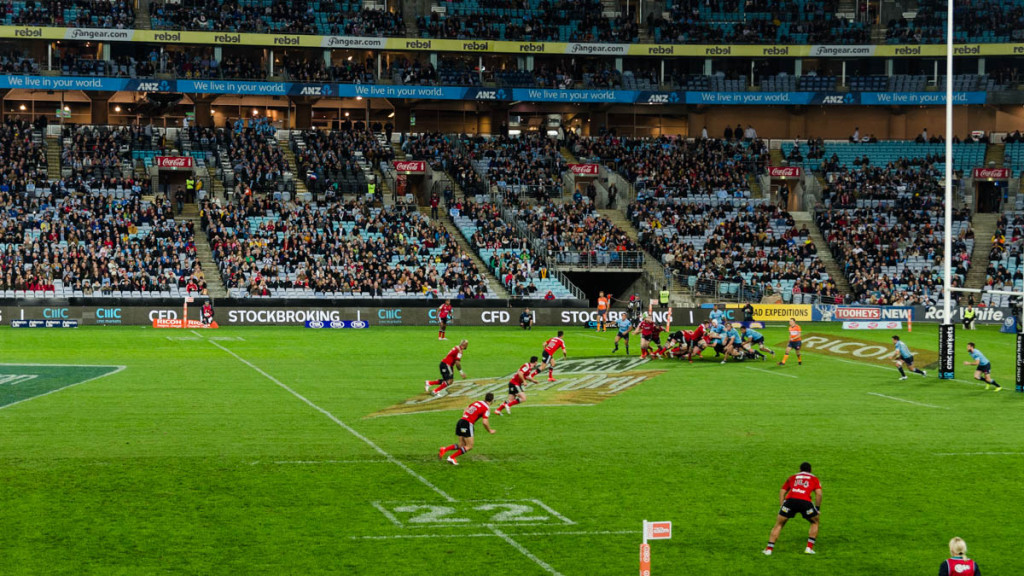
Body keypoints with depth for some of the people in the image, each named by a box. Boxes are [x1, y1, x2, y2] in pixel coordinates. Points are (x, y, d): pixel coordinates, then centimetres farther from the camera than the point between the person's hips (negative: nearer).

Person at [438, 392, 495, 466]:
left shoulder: (477, 402, 17)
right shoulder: (487, 408, -5)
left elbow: (465, 410, 23)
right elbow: (485, 422, -12)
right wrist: (490, 430, 4)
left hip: (460, 421, 8)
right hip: (467, 424, -8)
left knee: (461, 445, 15)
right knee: (469, 446, 1)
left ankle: (444, 449, -2)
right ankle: (451, 458, -6)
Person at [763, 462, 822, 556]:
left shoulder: (792, 478, 32)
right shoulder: (814, 478, 27)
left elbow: (782, 491, 21)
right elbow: (818, 493, 11)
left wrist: (781, 506, 19)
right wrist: (817, 509, 15)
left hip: (790, 499, 1)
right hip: (805, 501, -1)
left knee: (779, 524, 16)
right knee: (815, 522, 25)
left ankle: (769, 549, 7)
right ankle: (809, 548, 16)